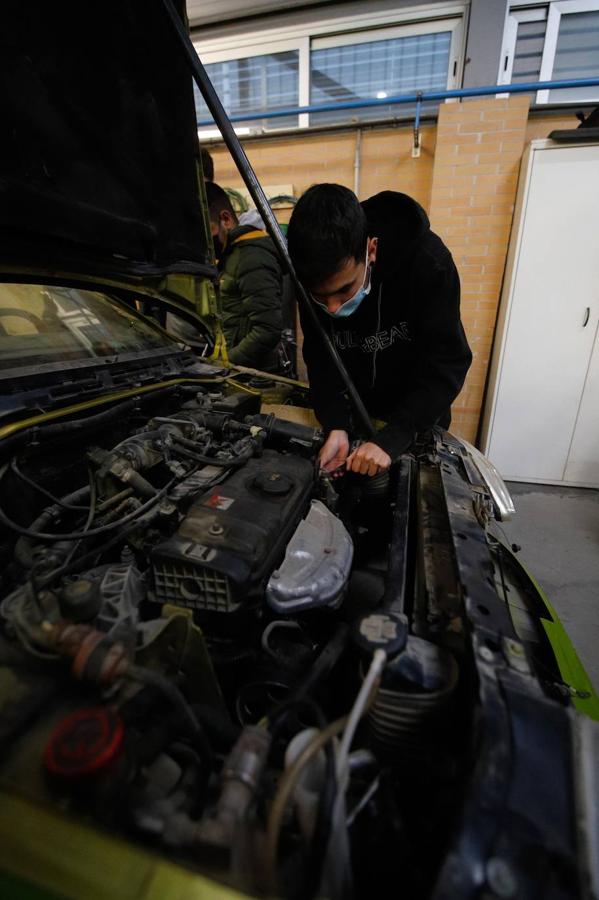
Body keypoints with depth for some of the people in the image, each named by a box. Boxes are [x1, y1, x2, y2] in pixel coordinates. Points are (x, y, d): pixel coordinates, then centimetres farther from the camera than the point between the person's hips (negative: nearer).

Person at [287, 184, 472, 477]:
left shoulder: (428, 263, -28)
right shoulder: (318, 279, -19)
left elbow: (447, 363, -28)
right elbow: (320, 359, -15)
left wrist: (391, 438, -38)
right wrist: (336, 427, -30)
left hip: (418, 416, -2)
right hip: (351, 414, 3)